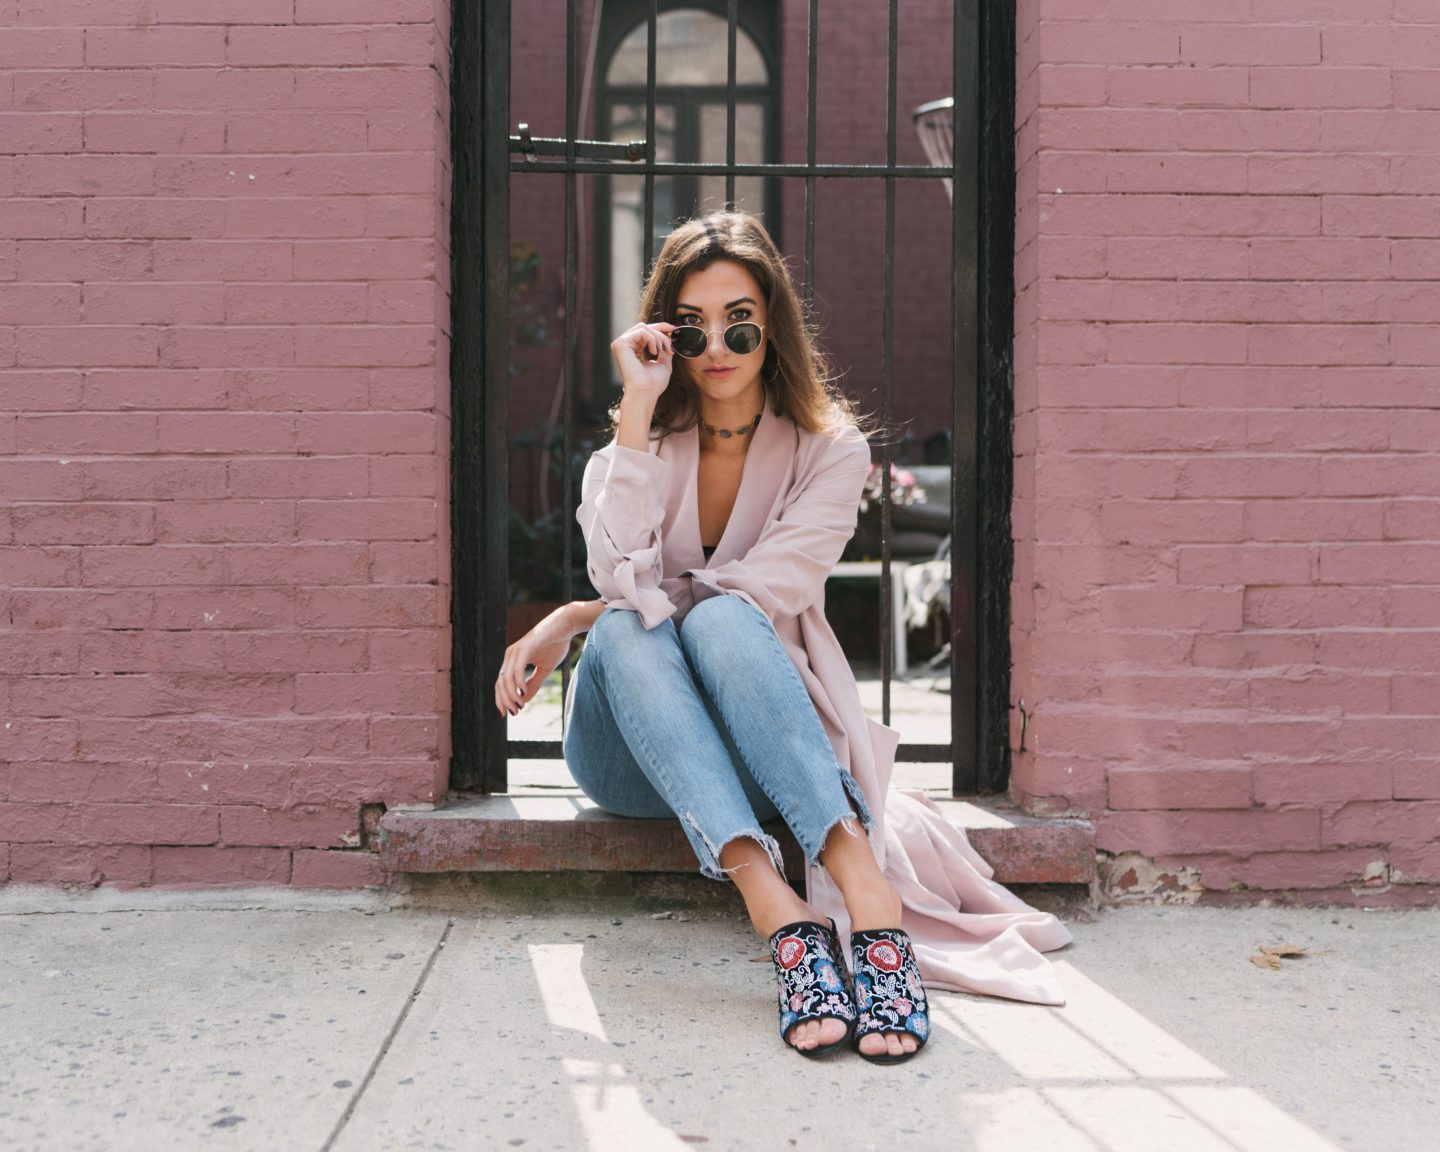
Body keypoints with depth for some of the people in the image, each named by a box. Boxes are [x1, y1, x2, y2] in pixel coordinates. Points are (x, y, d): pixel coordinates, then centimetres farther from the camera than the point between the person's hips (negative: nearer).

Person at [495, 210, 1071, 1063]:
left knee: (720, 618, -33)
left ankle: (863, 883, -48)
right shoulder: (644, 440, 3)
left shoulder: (830, 449, -1)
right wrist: (639, 409, -19)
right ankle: (780, 914, -49)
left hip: (766, 747, -1)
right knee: (623, 633, -32)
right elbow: (621, 578, -17)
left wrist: (571, 619, -10)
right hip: (636, 754, 2)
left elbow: (751, 596, -12)